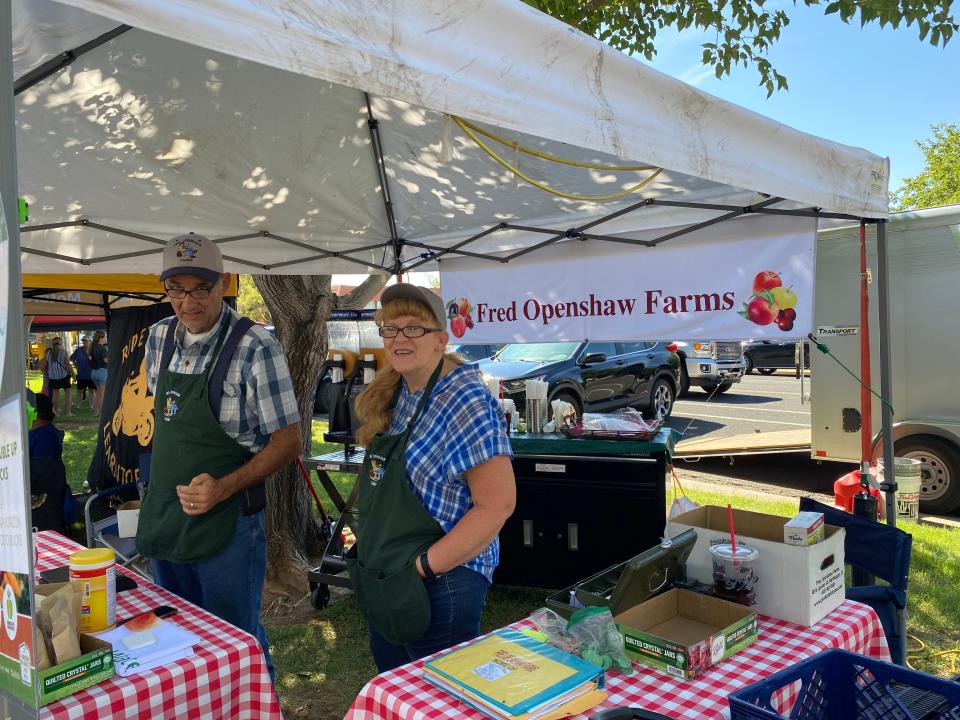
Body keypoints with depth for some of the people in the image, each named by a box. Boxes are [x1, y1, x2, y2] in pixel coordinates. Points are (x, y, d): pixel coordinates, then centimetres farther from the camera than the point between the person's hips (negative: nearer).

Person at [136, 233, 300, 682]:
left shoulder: (254, 347, -17)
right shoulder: (160, 338, 3)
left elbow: (287, 441, -15)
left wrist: (223, 488, -25)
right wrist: (161, 486, 12)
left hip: (227, 522, -6)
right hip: (162, 521, 7)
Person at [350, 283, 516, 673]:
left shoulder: (466, 401, -19)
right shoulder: (390, 396, 5)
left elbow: (497, 505, -22)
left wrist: (423, 566, -22)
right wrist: (369, 552, 6)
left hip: (440, 586, -8)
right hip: (384, 583, 8)